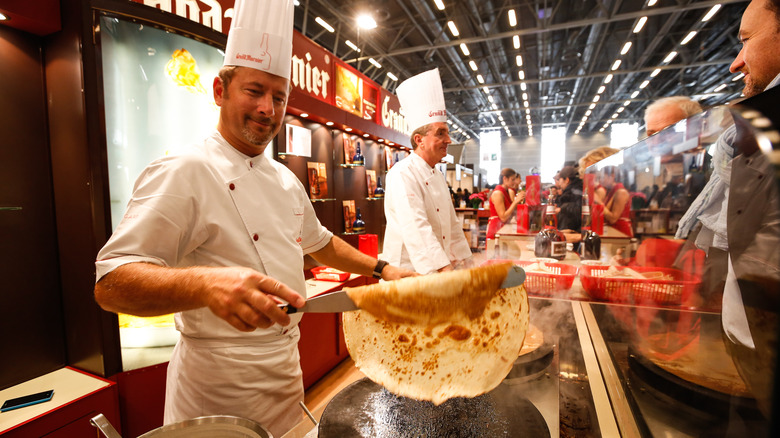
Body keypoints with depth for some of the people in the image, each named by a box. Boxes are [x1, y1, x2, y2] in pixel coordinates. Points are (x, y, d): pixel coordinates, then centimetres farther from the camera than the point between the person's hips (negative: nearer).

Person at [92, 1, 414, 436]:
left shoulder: (286, 180, 5)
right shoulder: (182, 173, -17)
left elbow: (318, 241, 16)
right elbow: (111, 284, -23)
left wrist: (381, 268, 9)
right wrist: (206, 285, -42)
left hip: (286, 363, 7)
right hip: (220, 379, -7)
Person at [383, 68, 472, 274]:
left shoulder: (438, 176, 11)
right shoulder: (403, 174, -19)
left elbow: (452, 224, 16)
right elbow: (416, 228, -30)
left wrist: (464, 263, 17)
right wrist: (444, 270, -35)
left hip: (440, 271, 9)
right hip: (408, 274, -8)